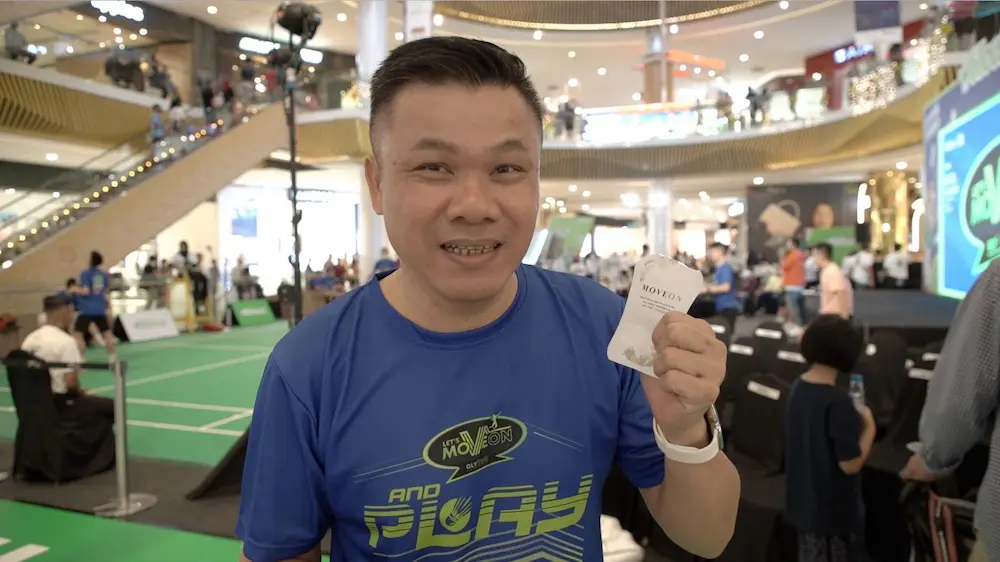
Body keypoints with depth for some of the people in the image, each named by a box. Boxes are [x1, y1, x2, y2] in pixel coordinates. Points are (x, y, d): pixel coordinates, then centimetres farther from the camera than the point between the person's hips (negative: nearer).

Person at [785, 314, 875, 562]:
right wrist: (869, 428, -10)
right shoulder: (837, 401, -26)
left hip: (803, 500, 7)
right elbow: (850, 464, -22)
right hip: (833, 507, -7)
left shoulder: (798, 387, -2)